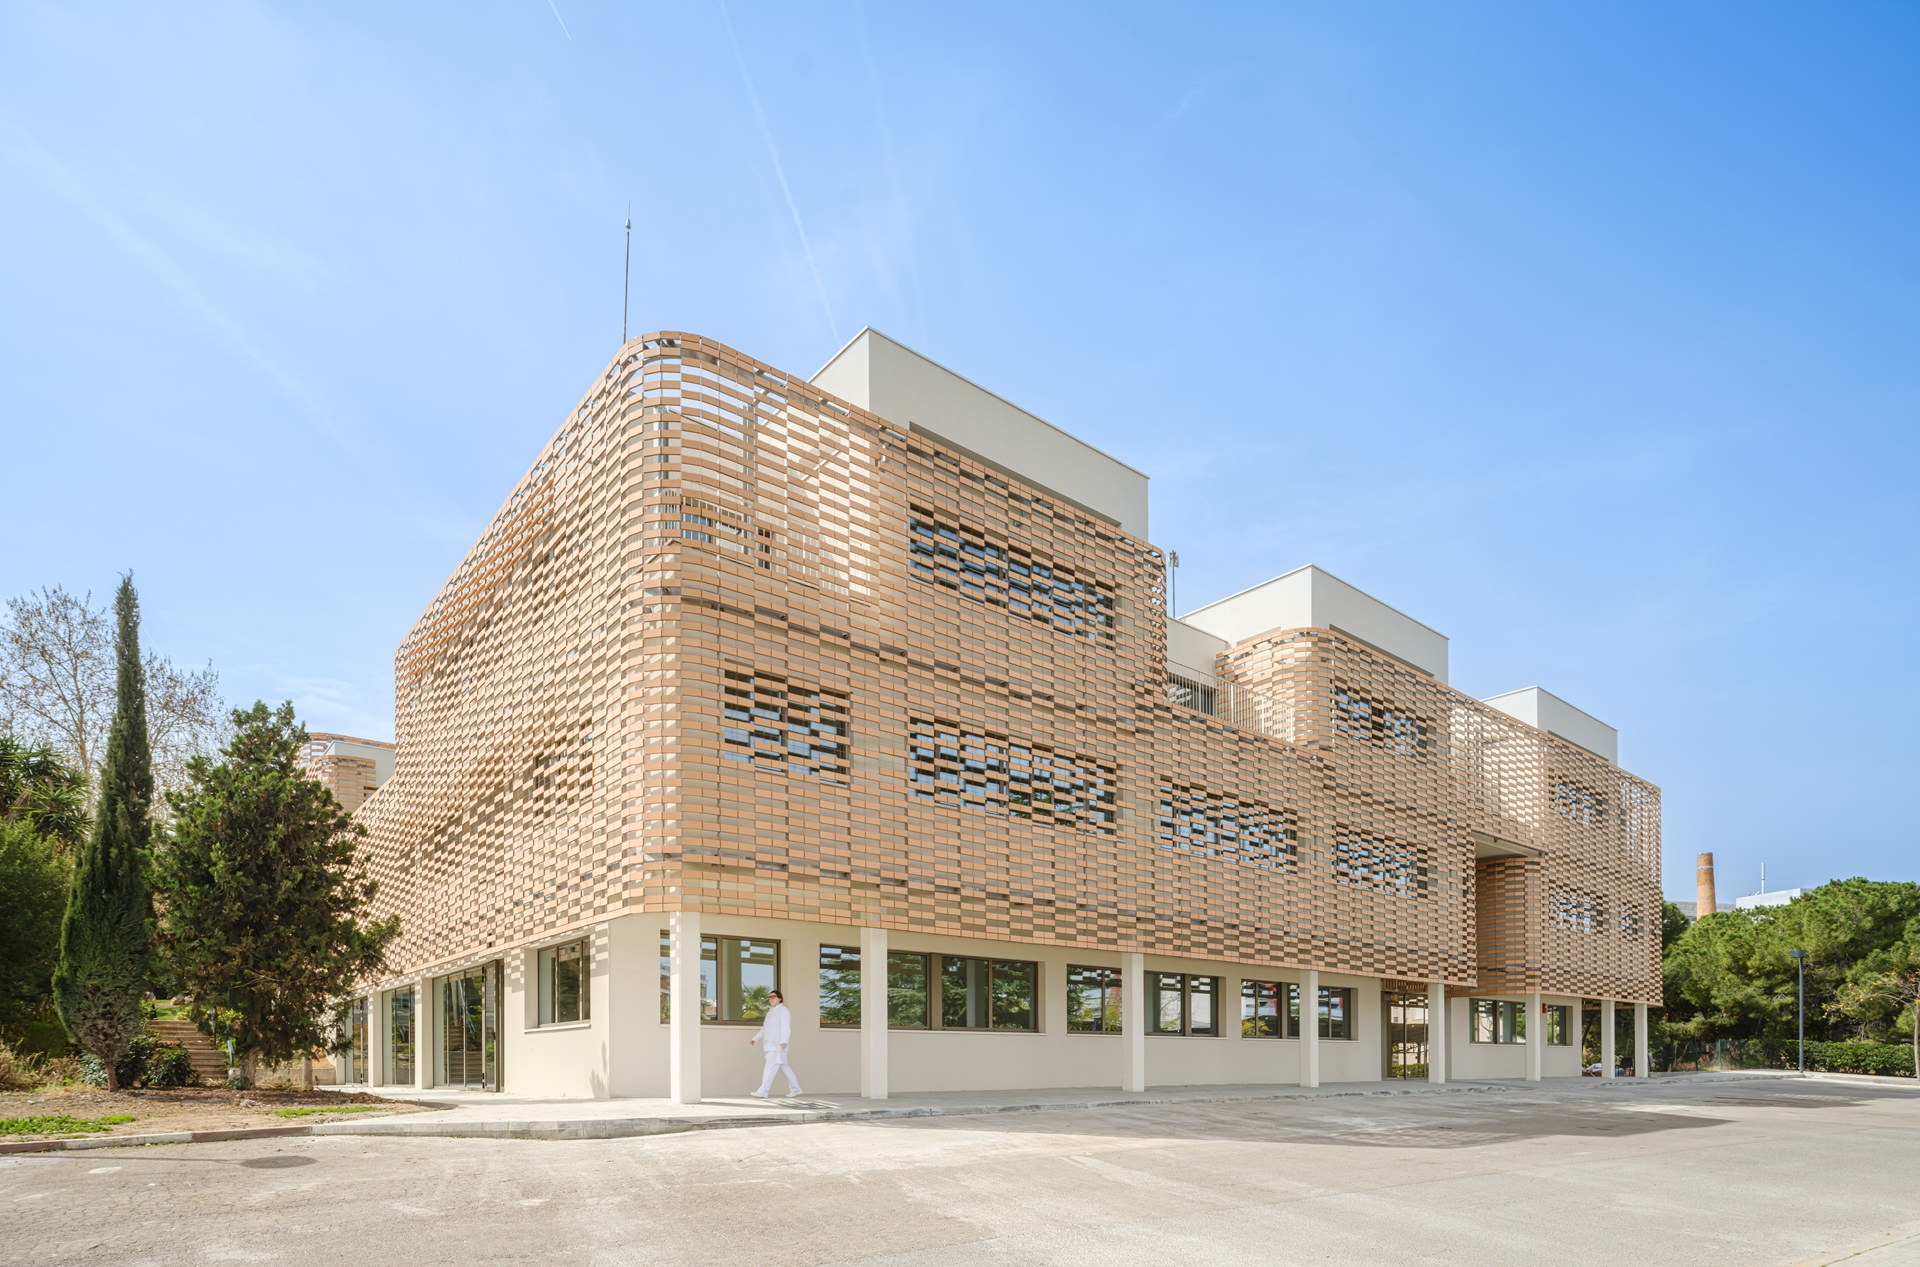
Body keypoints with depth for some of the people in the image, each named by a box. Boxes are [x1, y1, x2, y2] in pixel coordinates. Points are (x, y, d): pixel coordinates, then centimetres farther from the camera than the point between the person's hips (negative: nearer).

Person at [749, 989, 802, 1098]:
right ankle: (795, 1088, 20)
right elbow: (764, 1029, 24)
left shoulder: (783, 1011, -9)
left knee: (770, 1067, -12)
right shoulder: (771, 1012, 20)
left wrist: (784, 1041, -34)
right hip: (771, 1045, 9)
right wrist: (755, 1039, 15)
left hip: (778, 1045, -9)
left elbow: (786, 1028, -21)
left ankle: (763, 1092, -15)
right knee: (784, 1067, 13)